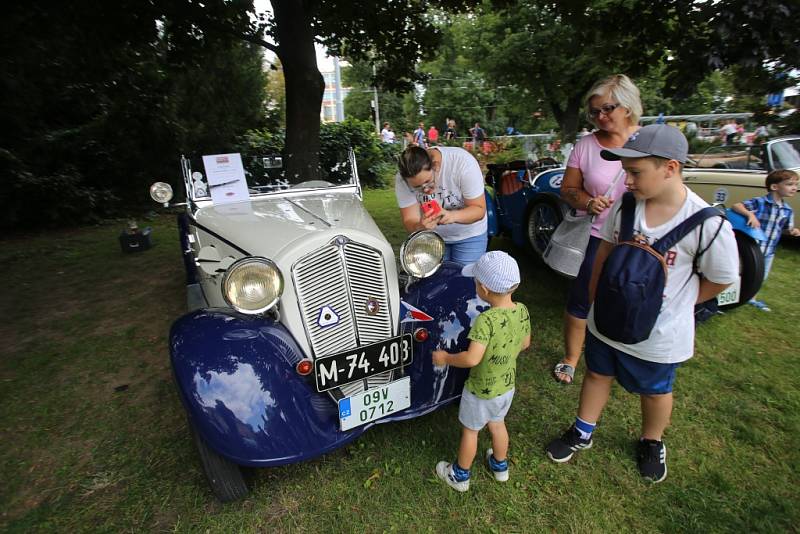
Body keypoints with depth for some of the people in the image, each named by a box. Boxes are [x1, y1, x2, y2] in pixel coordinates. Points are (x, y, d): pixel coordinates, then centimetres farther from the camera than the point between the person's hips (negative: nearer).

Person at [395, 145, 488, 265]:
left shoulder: (463, 162, -29)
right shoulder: (402, 180, -22)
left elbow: (479, 209, -23)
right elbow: (410, 221, -20)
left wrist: (452, 216, -43)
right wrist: (421, 226, -44)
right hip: (432, 237, 2)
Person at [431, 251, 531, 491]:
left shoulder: (486, 320, -35)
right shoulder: (522, 311, -14)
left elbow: (472, 358, -37)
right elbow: (525, 343, 1)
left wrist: (445, 358, -21)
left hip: (481, 391, -6)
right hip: (507, 385, 6)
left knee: (470, 431, 18)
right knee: (497, 424, 30)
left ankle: (460, 476, 41)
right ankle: (500, 466, 54)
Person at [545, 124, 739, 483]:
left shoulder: (708, 225, -23)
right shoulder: (625, 205, -12)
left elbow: (721, 280, -8)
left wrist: (672, 305, -4)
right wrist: (594, 297, 6)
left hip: (659, 335, -3)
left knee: (655, 391, 22)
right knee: (597, 375, 21)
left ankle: (651, 444, 51)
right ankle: (582, 433, 44)